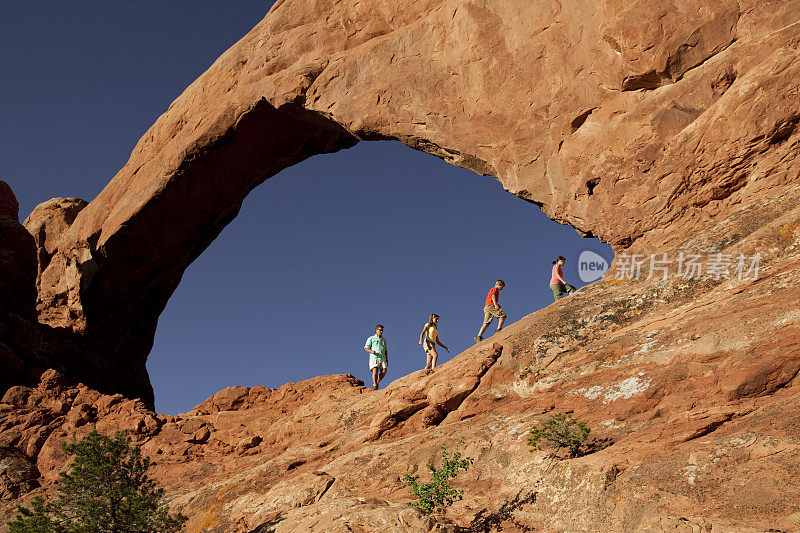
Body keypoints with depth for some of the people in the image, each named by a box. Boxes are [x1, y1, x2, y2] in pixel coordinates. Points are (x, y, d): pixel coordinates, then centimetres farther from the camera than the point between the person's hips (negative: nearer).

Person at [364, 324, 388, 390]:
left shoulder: (383, 340, 23)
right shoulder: (371, 338, 8)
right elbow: (366, 348, 1)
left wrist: (387, 360, 17)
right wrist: (371, 351, -20)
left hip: (382, 358, 4)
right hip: (374, 358, -4)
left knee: (384, 371, -13)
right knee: (375, 371, -17)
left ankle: (376, 383, 3)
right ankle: (375, 386, -14)